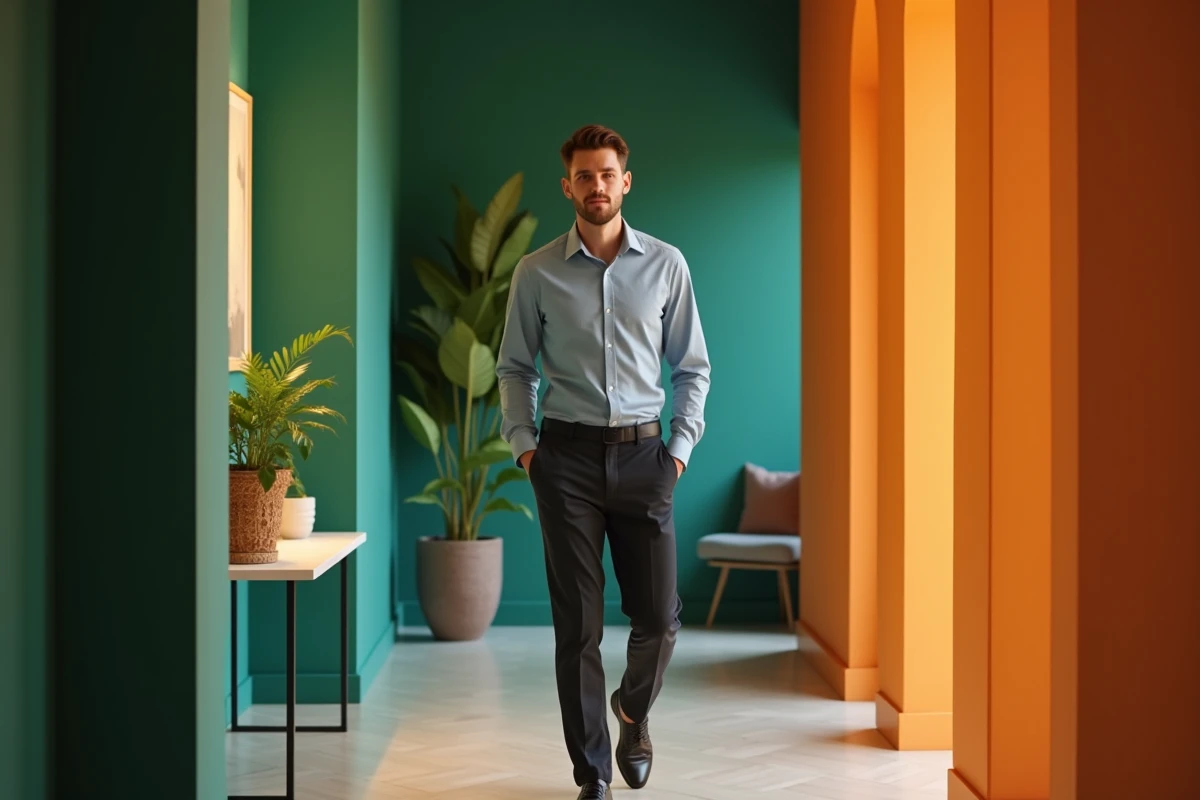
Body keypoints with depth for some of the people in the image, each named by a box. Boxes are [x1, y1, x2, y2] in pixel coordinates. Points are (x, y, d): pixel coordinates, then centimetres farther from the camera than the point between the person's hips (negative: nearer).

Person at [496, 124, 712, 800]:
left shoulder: (666, 265, 5)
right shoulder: (537, 273, 4)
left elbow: (693, 366, 9)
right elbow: (515, 367, 11)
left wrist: (681, 445, 1)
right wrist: (522, 441, 0)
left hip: (642, 453, 1)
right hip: (567, 454, 0)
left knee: (659, 617, 0)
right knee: (578, 624, 2)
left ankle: (634, 710, 34)